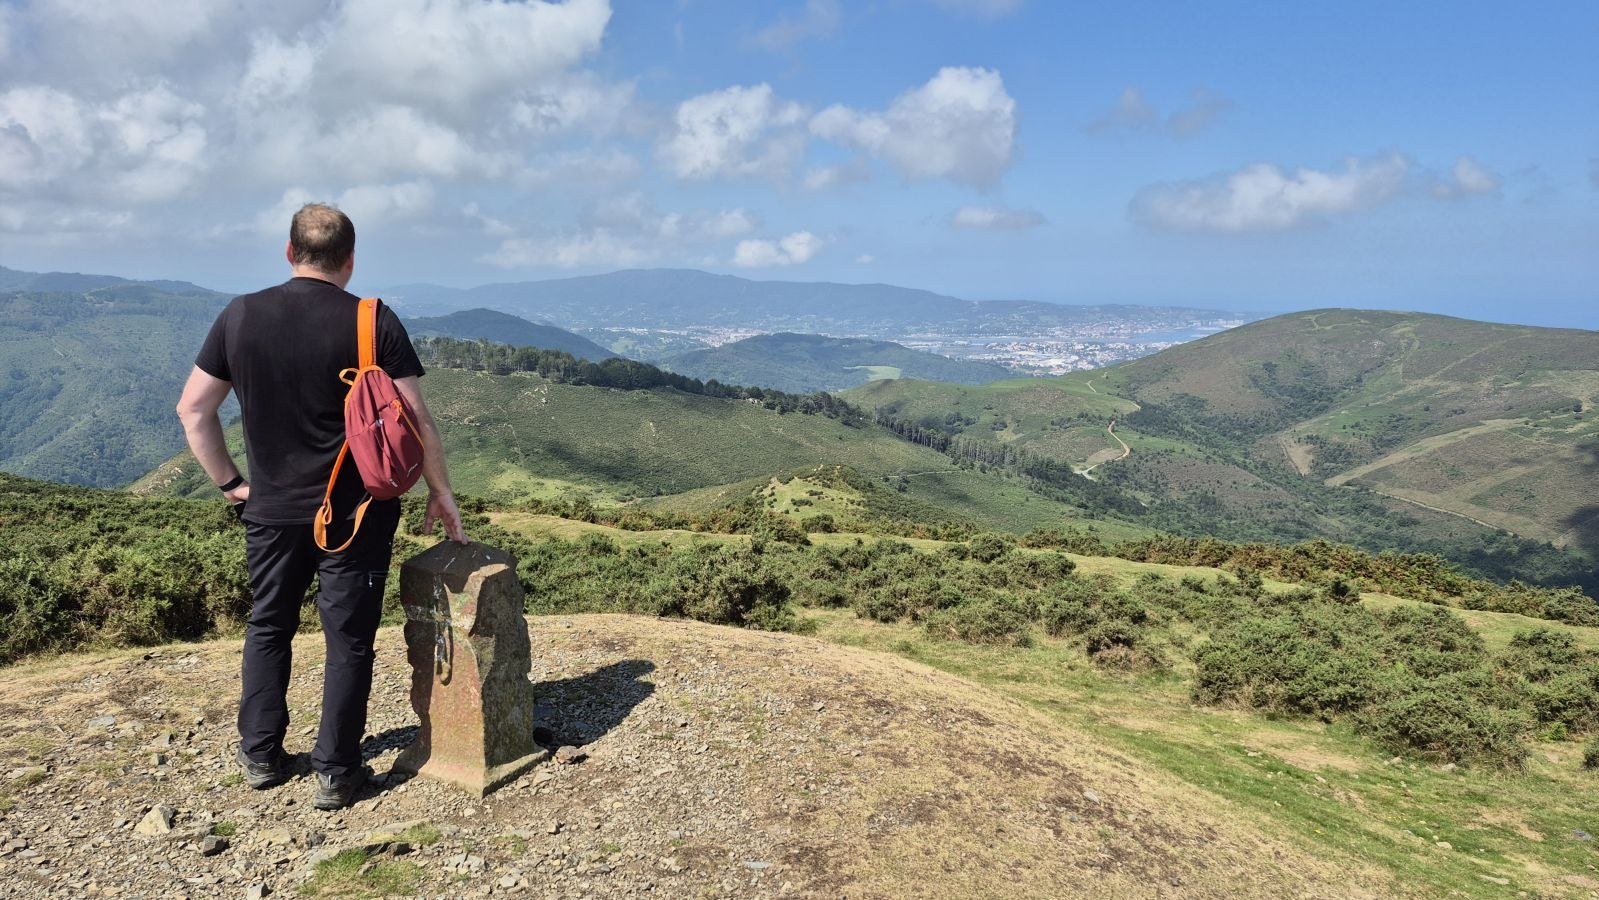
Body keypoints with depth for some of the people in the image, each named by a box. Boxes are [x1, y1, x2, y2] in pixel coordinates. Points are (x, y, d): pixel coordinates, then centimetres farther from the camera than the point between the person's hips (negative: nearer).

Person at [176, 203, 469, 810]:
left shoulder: (240, 317, -1)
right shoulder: (375, 322, -10)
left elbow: (193, 409, 3)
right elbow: (416, 419, -10)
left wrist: (229, 482, 10)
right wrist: (440, 492, 0)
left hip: (270, 510, 3)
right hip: (356, 511, -3)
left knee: (268, 628, 21)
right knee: (348, 638, 7)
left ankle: (261, 756, 30)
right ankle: (335, 773, 15)